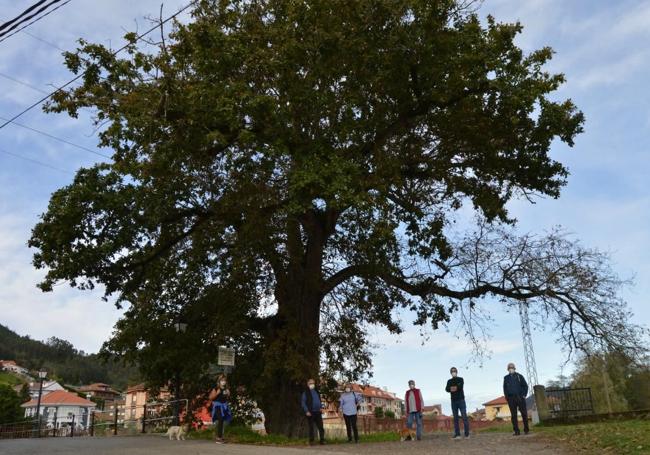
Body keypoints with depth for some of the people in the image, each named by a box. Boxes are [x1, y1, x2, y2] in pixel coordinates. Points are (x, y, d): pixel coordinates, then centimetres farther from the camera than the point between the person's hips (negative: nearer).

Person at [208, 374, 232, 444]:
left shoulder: (226, 389, 8)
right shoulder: (215, 389, -9)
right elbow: (211, 398, -11)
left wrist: (228, 394, 0)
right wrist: (217, 393, -20)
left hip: (224, 406, 6)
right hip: (218, 406, -6)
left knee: (221, 421, 10)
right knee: (220, 421, -14)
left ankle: (220, 437, 19)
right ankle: (219, 438, -9)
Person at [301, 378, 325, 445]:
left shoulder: (317, 392, 15)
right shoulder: (305, 393, -1)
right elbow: (303, 402, -5)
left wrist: (321, 407, 10)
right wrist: (306, 411, -14)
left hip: (318, 412, 5)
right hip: (310, 412, -5)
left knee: (321, 427, 2)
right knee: (311, 427, 1)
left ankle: (322, 440, 7)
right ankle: (311, 441, 8)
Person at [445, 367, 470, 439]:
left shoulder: (461, 379, 7)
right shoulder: (449, 381, 14)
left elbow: (461, 386, -13)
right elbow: (447, 389, -4)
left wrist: (453, 388, -11)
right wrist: (450, 389, -24)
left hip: (461, 400, -2)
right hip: (453, 401, 2)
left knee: (464, 417, -7)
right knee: (455, 418, 0)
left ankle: (467, 434, -4)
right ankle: (457, 434, -1)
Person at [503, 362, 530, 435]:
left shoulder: (519, 376, 8)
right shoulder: (506, 378, 13)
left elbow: (525, 386, 6)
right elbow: (505, 388, 15)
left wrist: (524, 395, -4)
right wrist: (507, 397, 3)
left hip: (520, 397, -1)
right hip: (511, 398, 1)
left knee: (524, 413, -2)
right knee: (513, 415, -2)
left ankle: (526, 430, 7)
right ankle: (516, 431, -1)